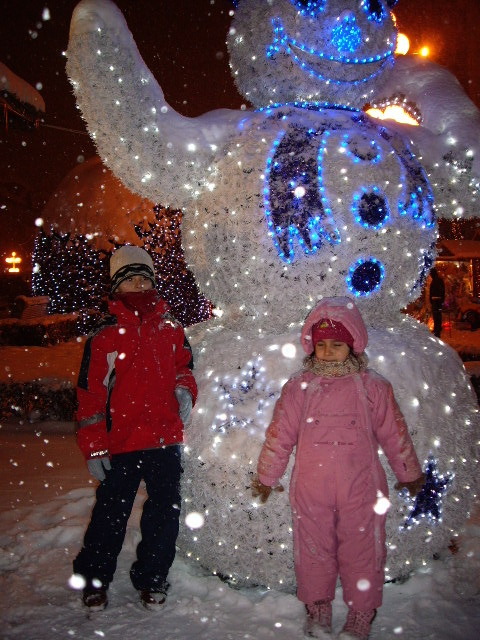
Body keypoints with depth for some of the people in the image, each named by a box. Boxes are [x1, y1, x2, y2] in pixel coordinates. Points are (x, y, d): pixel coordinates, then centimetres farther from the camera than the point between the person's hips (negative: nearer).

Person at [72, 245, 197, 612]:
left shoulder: (171, 330, 7)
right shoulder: (104, 337, -2)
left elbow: (184, 367, 21)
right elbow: (90, 395, -2)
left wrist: (185, 390, -3)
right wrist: (93, 448, -5)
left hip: (166, 440, 3)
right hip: (121, 443, -2)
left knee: (164, 512, 10)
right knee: (111, 514, 7)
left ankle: (152, 578, 30)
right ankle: (93, 580, 29)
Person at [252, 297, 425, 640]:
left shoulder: (372, 386, -1)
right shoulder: (299, 387, 0)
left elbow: (394, 432, 8)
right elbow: (279, 435, 6)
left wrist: (410, 472, 16)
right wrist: (266, 476, 11)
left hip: (360, 488, -1)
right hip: (310, 489, 1)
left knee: (362, 550, 8)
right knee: (314, 549, 12)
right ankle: (318, 611, 32)